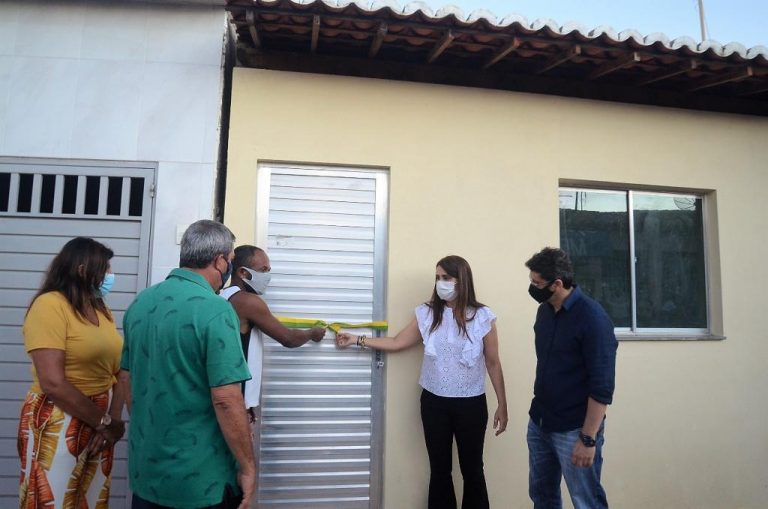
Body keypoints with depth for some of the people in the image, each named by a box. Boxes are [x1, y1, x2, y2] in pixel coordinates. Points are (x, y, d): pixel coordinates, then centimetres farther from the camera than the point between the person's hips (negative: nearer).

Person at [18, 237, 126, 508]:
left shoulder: (101, 310, 8)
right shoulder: (50, 305, -13)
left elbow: (117, 369, 5)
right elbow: (53, 384, -20)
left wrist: (111, 420, -9)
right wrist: (105, 421, -14)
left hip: (98, 424, 6)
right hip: (57, 427, -6)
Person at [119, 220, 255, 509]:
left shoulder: (140, 303, 3)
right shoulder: (214, 310, -21)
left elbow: (126, 378, 12)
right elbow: (226, 400, -24)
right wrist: (248, 467, -13)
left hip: (145, 470, 7)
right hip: (200, 479, -7)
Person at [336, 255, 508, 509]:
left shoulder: (482, 317, -8)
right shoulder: (427, 313, -1)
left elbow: (493, 364, -2)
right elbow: (397, 342, 4)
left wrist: (502, 405, 0)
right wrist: (357, 340, -1)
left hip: (471, 404, -2)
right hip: (434, 402, 2)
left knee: (472, 469, 12)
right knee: (439, 468, 14)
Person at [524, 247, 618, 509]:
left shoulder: (592, 318, -18)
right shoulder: (544, 311, 3)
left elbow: (602, 386, -19)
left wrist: (588, 438, -19)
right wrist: (539, 413, 17)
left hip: (574, 430, -7)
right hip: (539, 423, 7)